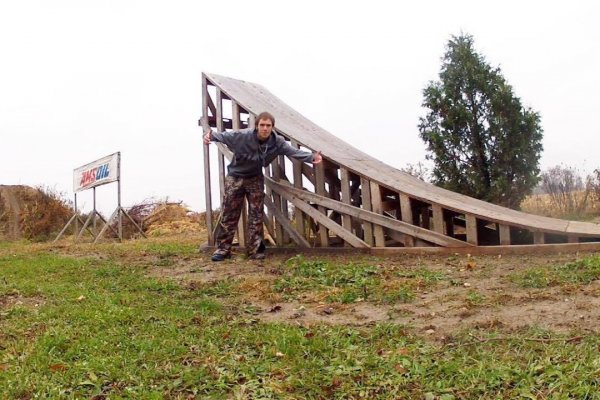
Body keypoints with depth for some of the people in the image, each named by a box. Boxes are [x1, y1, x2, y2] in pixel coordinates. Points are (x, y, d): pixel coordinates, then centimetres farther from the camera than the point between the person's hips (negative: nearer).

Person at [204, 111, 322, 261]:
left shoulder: (277, 142, -16)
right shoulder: (243, 136, -25)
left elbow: (294, 151, -15)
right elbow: (223, 136, -16)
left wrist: (312, 157, -30)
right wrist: (210, 135, -37)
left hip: (255, 179, 2)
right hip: (235, 177, -2)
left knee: (256, 215, 3)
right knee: (229, 214, 2)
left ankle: (256, 249, 13)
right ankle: (223, 248, 11)